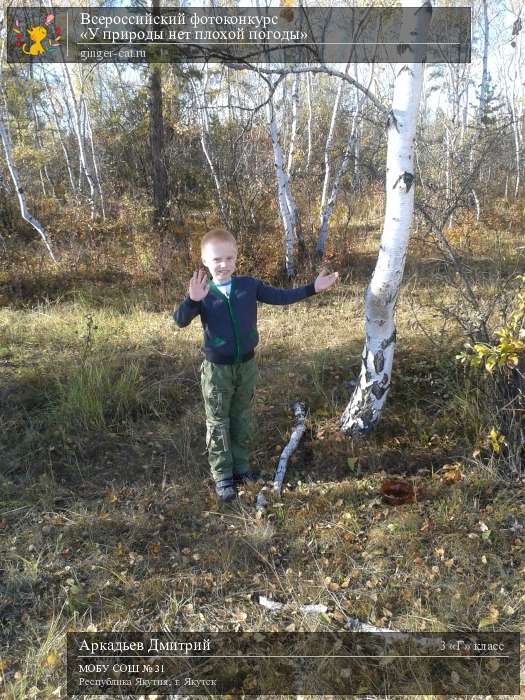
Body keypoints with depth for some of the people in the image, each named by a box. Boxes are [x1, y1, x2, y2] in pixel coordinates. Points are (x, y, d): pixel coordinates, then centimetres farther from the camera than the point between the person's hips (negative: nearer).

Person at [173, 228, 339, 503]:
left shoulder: (249, 285, -4)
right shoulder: (202, 294, -12)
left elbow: (280, 297, 4)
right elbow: (180, 321, -22)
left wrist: (313, 287, 0)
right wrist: (192, 300, -41)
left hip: (247, 364, 3)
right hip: (217, 369, -3)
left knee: (242, 419, 17)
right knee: (218, 423, 8)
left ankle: (241, 467, 35)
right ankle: (222, 476, 22)